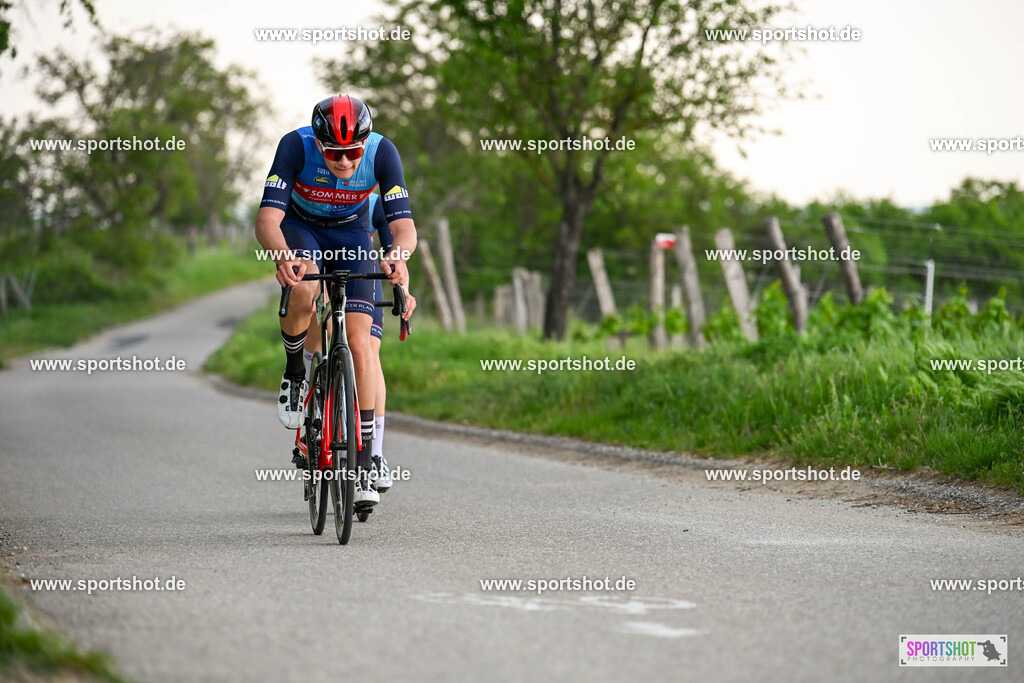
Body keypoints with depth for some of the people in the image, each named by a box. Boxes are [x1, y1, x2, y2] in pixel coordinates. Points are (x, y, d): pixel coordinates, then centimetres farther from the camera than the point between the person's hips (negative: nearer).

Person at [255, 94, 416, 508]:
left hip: (351, 234, 1)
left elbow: (403, 224, -31)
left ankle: (364, 469, -6)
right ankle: (294, 372, -5)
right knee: (303, 290, -36)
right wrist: (281, 255, -59)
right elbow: (267, 219, -37)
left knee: (359, 344, -12)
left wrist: (398, 256, -54)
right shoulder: (296, 146, -31)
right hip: (299, 228, -1)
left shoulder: (382, 152, -28)